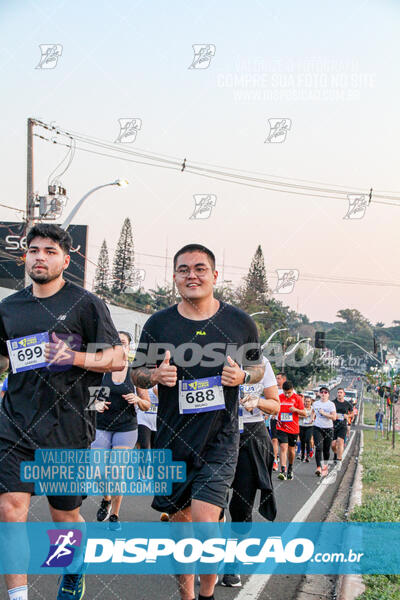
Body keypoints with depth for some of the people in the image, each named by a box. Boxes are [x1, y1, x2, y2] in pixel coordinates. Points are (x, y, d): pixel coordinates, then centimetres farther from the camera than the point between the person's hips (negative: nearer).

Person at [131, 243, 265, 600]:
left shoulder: (240, 323, 0)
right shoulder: (158, 324, 1)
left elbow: (259, 367, 13)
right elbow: (137, 374, 10)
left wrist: (242, 376, -9)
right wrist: (155, 374, -12)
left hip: (220, 440, -2)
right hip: (172, 439, 2)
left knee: (205, 527, -12)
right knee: (180, 524, 12)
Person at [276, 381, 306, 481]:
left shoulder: (297, 398, -3)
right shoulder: (279, 398, 1)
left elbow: (304, 413, -2)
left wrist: (296, 410, -19)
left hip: (293, 429, 0)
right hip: (281, 428, 0)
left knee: (291, 449, 11)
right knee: (283, 448, -14)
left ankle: (290, 468, 34)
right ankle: (283, 471, -21)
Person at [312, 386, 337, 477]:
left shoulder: (331, 404, -3)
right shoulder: (315, 403, 7)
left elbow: (334, 417, -12)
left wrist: (324, 413, -18)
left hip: (328, 429, -1)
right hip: (317, 428, 1)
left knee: (326, 449, 7)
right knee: (318, 448, -14)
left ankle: (325, 465, 31)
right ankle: (319, 468, -21)